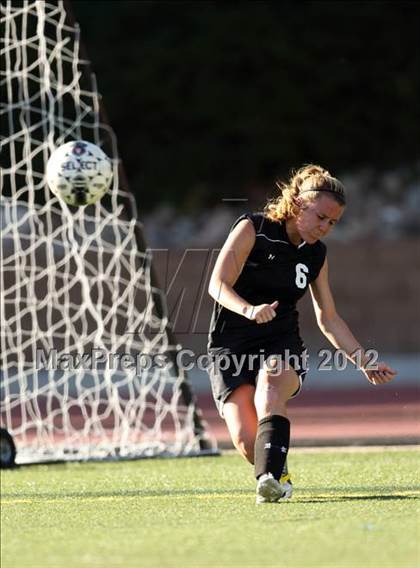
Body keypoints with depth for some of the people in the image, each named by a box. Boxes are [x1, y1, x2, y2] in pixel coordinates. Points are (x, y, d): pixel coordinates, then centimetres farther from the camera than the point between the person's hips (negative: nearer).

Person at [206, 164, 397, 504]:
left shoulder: (316, 255, 9)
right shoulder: (253, 229, -6)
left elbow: (329, 319, 18)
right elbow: (218, 284, -15)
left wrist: (363, 361, 10)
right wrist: (249, 310, -34)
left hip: (282, 347, 2)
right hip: (231, 347, -2)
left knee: (270, 390, -35)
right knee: (247, 441, -17)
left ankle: (271, 478, -49)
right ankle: (276, 474, 15)